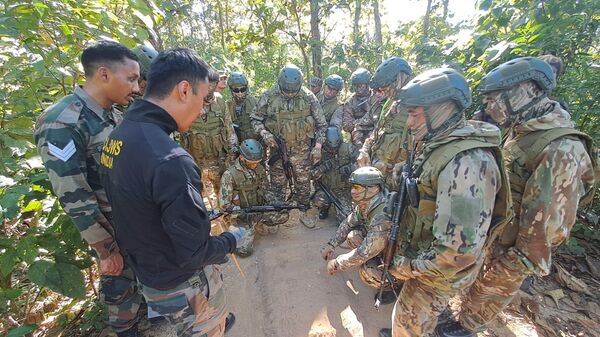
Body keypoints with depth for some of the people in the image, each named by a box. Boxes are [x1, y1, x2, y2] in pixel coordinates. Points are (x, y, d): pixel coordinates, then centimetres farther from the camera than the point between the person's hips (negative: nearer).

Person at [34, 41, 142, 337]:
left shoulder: (112, 113, 0)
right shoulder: (61, 124, -24)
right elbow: (74, 198, -23)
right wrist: (107, 250, -16)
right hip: (111, 227, -7)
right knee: (121, 282, 16)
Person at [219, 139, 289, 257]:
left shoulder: (260, 169, -4)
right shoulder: (229, 174, -19)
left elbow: (267, 190, 5)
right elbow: (225, 205, -20)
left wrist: (275, 204, -14)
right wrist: (246, 214, -32)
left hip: (258, 208, 6)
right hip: (240, 214, -5)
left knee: (283, 215, -14)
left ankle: (256, 225, 4)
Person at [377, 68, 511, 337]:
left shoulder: (467, 162, -33)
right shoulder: (442, 146, 0)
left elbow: (460, 251, -34)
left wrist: (409, 267, -19)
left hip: (438, 272, -8)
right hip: (424, 257, 8)